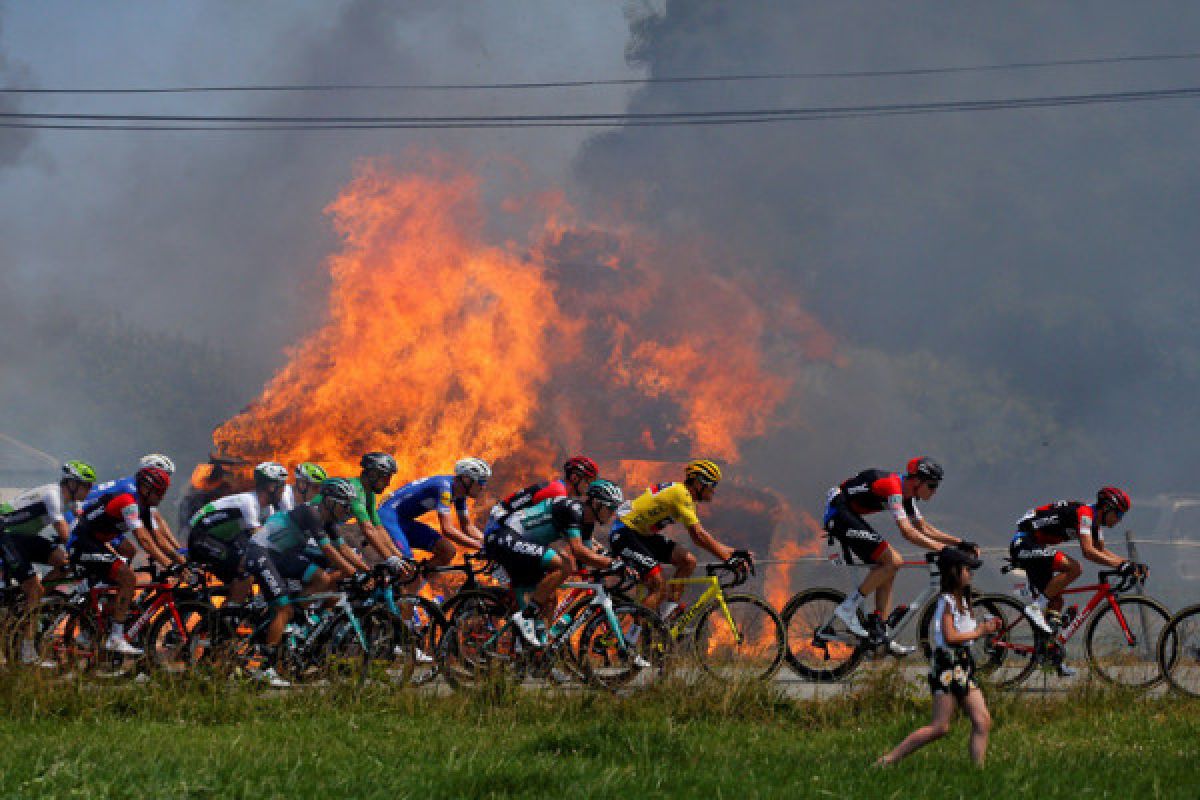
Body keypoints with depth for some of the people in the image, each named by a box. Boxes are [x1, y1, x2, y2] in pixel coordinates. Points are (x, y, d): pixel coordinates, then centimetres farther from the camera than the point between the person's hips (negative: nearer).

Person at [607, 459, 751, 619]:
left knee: (688, 561, -1)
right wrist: (728, 558, -24)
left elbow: (698, 538, 10)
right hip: (623, 533, -10)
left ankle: (667, 612, 1)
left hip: (643, 534, 10)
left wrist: (733, 552, 3)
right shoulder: (680, 493, -21)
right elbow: (699, 535, -25)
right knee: (659, 586, -20)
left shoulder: (686, 498, 9)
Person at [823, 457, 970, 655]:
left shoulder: (906, 493, 9)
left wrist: (959, 542, 8)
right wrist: (943, 549, -32)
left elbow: (924, 528, 17)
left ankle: (879, 631, 6)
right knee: (893, 561, -16)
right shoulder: (892, 487, -22)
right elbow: (907, 531, -31)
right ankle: (848, 609, -12)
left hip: (850, 516, 10)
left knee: (886, 570, 7)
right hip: (838, 514, -10)